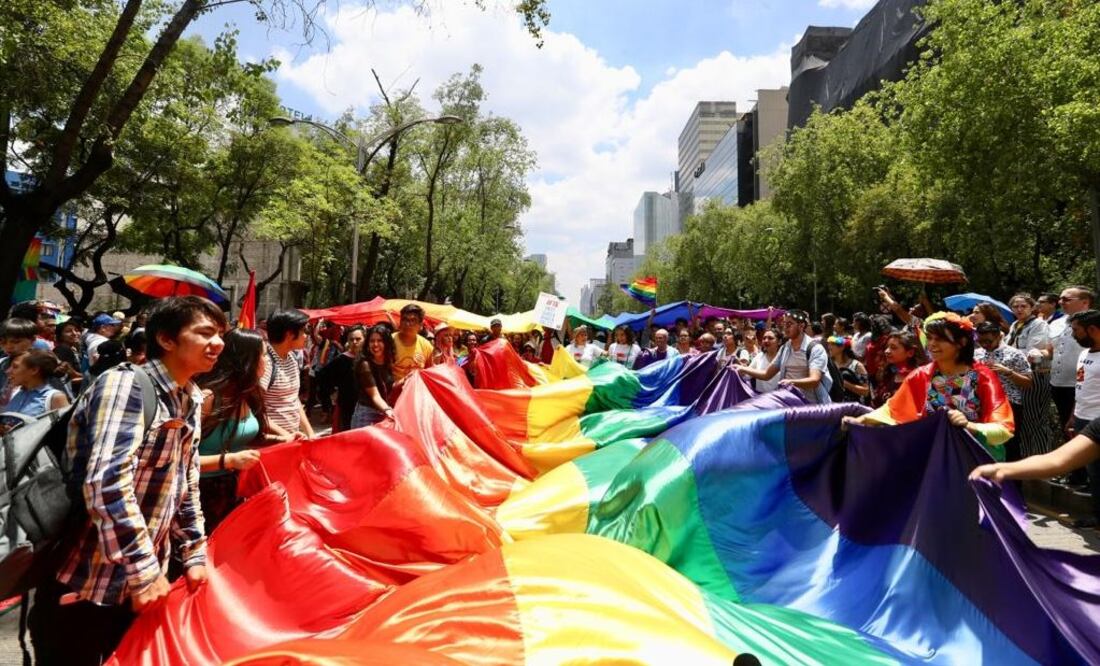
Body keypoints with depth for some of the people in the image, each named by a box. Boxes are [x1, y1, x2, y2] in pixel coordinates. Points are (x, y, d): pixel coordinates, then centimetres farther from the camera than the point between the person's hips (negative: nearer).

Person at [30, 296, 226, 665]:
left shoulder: (190, 400, 7)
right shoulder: (126, 385, -18)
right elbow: (106, 483, -28)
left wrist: (194, 553, 10)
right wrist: (144, 572, -25)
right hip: (83, 585, -7)